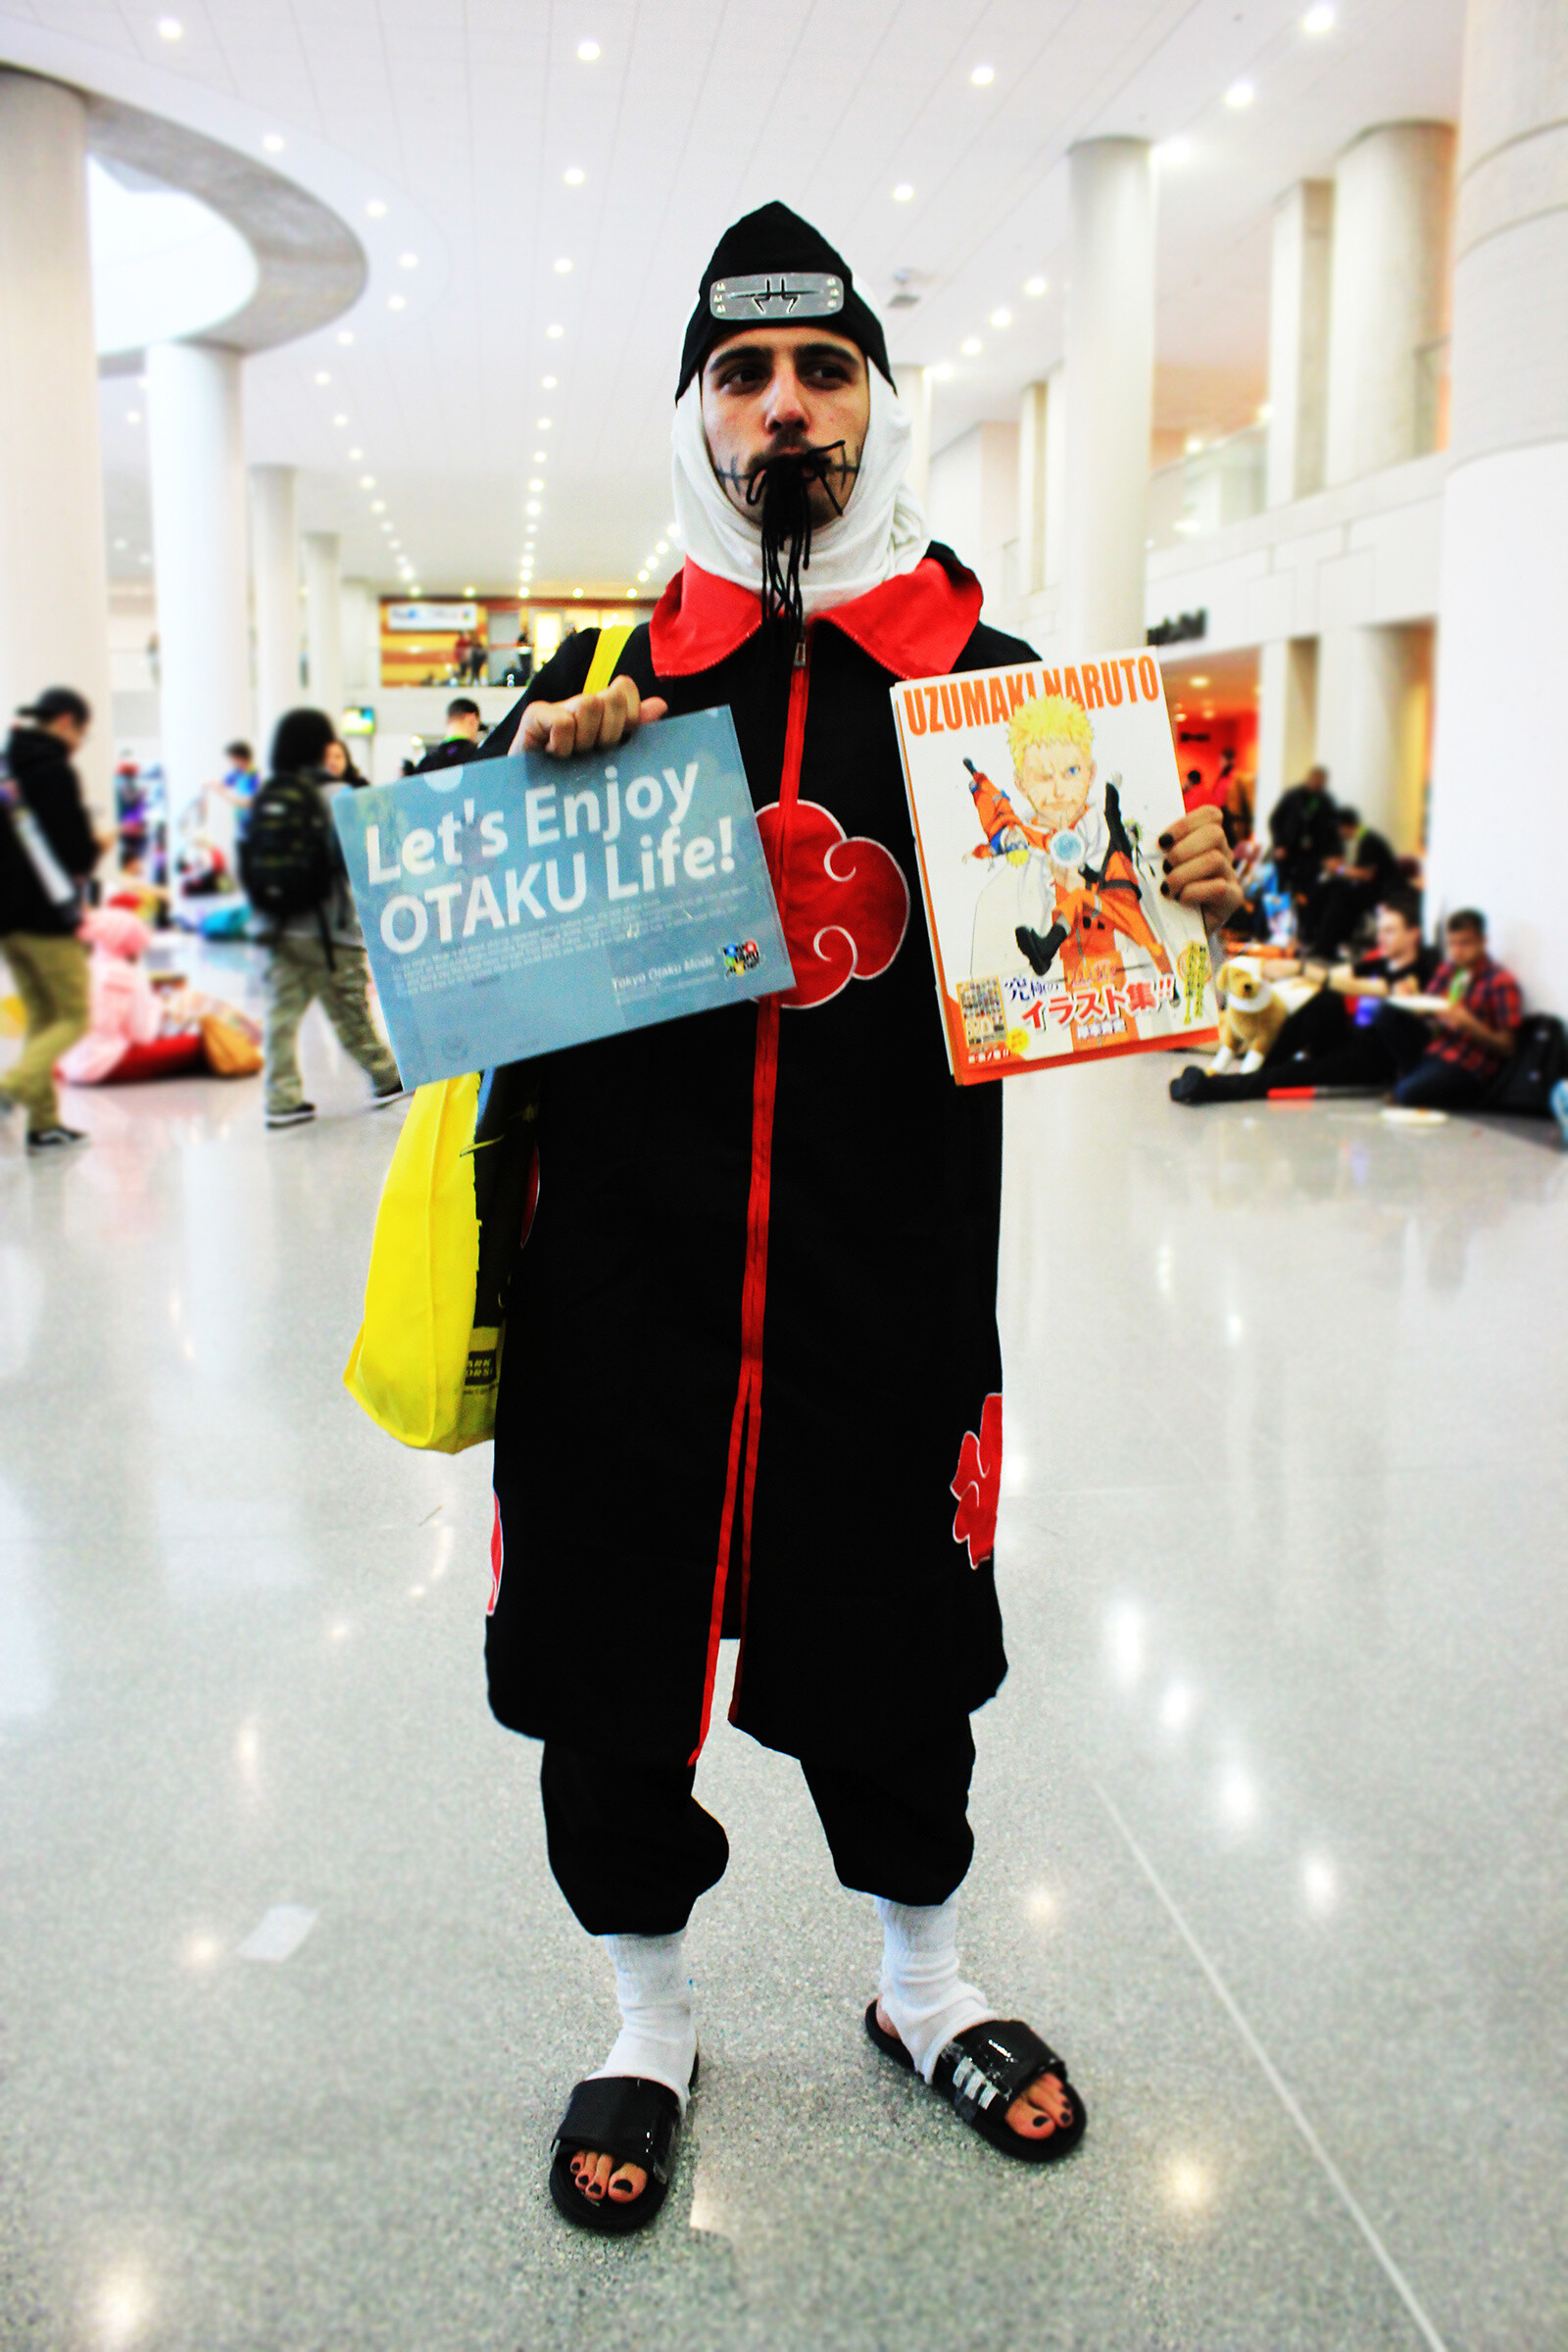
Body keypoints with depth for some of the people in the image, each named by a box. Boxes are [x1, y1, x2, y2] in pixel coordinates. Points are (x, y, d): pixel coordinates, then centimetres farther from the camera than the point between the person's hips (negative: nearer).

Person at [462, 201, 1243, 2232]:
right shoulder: (606, 670, 4)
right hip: (627, 1283, 0)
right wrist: (525, 783, -15)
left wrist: (1180, 893, -12)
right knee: (613, 1661, 11)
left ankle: (923, 1990, 44)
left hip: (894, 1291, 0)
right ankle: (649, 2026, 38)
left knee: (895, 1660, 16)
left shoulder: (993, 677, 4)